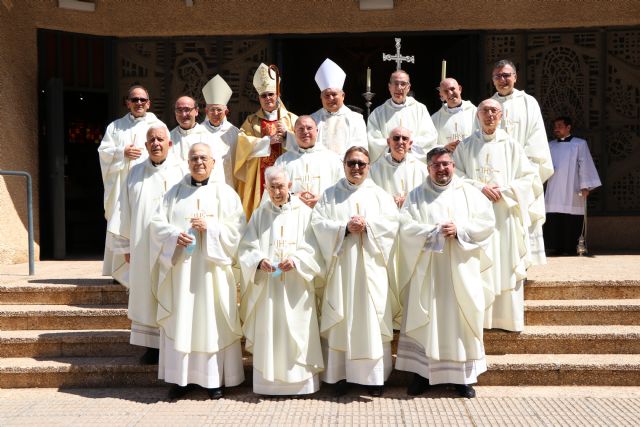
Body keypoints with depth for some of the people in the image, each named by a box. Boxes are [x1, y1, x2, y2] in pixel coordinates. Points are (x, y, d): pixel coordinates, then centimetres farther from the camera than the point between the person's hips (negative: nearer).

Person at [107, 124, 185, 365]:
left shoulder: (181, 172, 0)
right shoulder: (136, 173, 10)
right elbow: (124, 211, 10)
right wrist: (125, 245, 7)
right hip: (143, 248, 3)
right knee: (147, 297, 6)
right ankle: (151, 345, 15)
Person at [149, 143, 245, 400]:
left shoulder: (225, 193, 6)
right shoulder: (175, 192, 12)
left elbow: (237, 228, -1)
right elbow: (157, 223, 5)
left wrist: (209, 227, -14)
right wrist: (175, 236, -13)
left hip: (211, 268, -1)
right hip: (179, 267, 2)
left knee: (212, 321, 0)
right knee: (181, 320, 2)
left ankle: (214, 379, 8)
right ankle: (181, 377, 11)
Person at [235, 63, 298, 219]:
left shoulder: (291, 119, 10)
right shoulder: (251, 121, 12)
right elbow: (243, 143, -4)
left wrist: (287, 134, -15)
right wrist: (267, 140, -13)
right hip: (258, 179, 1)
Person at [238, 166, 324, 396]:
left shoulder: (304, 212, 4)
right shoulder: (259, 214, 9)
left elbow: (313, 249, -1)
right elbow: (247, 248, 2)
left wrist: (296, 260, -19)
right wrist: (259, 261, -18)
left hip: (296, 288, -1)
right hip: (267, 287, 1)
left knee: (297, 333, 0)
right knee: (268, 334, 2)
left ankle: (299, 381, 9)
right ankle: (269, 382, 11)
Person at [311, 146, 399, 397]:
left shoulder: (379, 195, 11)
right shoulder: (330, 195, 10)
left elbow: (391, 224, 1)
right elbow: (318, 223, -1)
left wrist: (367, 226, -14)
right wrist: (345, 227, -14)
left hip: (371, 268, 0)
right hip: (340, 267, 0)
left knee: (372, 319, -1)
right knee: (341, 321, 0)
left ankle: (374, 376, 6)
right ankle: (341, 375, 7)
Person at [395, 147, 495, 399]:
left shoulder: (470, 193, 10)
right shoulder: (416, 196, 9)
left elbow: (487, 222, 1)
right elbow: (406, 226, -4)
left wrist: (460, 229, -12)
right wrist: (434, 231, -16)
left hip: (461, 271, 0)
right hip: (427, 271, 0)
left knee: (461, 320, 2)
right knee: (425, 320, 0)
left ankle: (464, 376, 11)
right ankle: (422, 373, 8)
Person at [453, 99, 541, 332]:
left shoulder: (511, 145, 7)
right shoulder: (466, 146, 8)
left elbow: (528, 178, 3)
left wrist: (503, 190, -9)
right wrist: (480, 187, -12)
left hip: (505, 214, 0)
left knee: (505, 267, 0)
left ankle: (507, 318, 7)